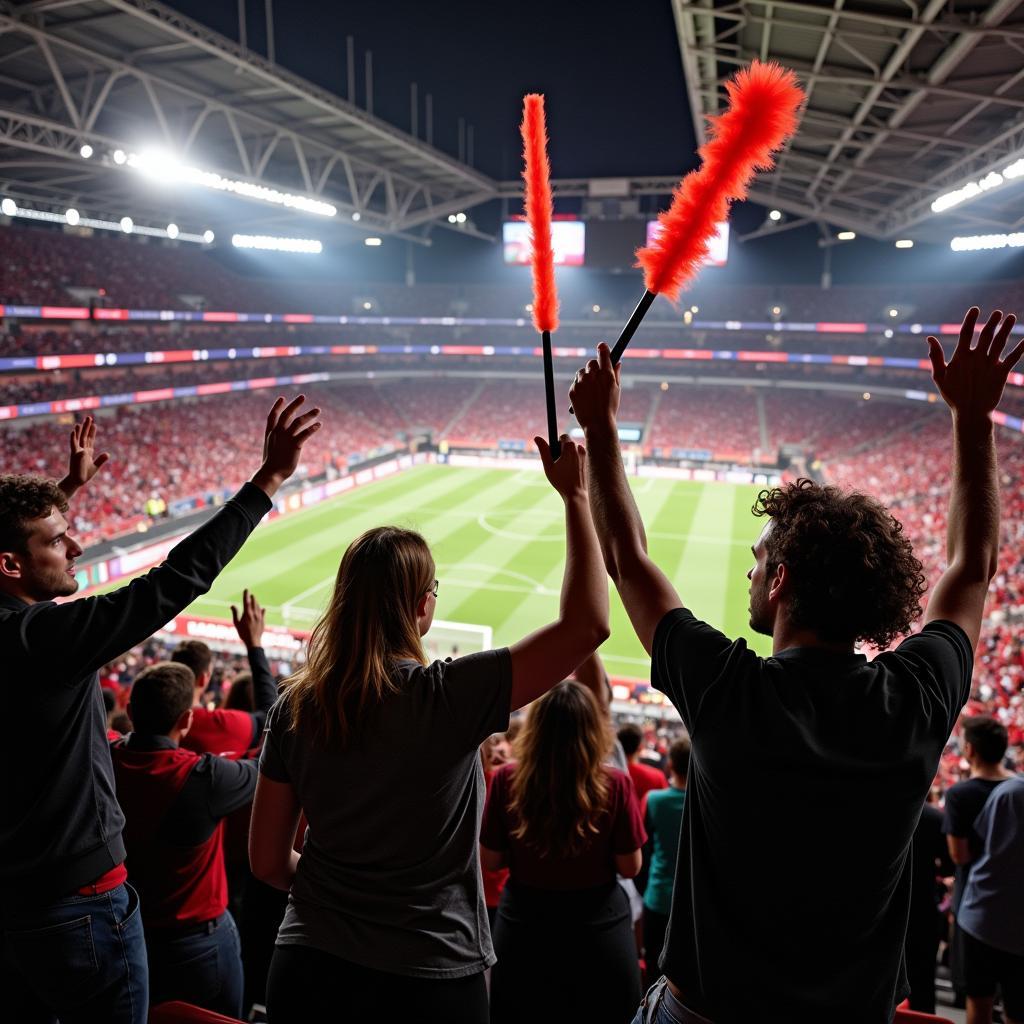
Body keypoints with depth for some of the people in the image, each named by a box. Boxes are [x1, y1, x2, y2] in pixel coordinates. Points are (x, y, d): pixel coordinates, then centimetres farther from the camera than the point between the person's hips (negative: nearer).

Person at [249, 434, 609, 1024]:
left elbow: (267, 860, 0)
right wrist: (576, 497, -13)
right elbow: (587, 624, -20)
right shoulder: (448, 698, -22)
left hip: (309, 967, 3)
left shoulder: (297, 705, -8)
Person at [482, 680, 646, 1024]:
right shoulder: (615, 784, -17)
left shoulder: (506, 779, -15)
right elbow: (630, 867, -8)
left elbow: (490, 860, -4)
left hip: (523, 925, 0)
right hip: (599, 928, 0)